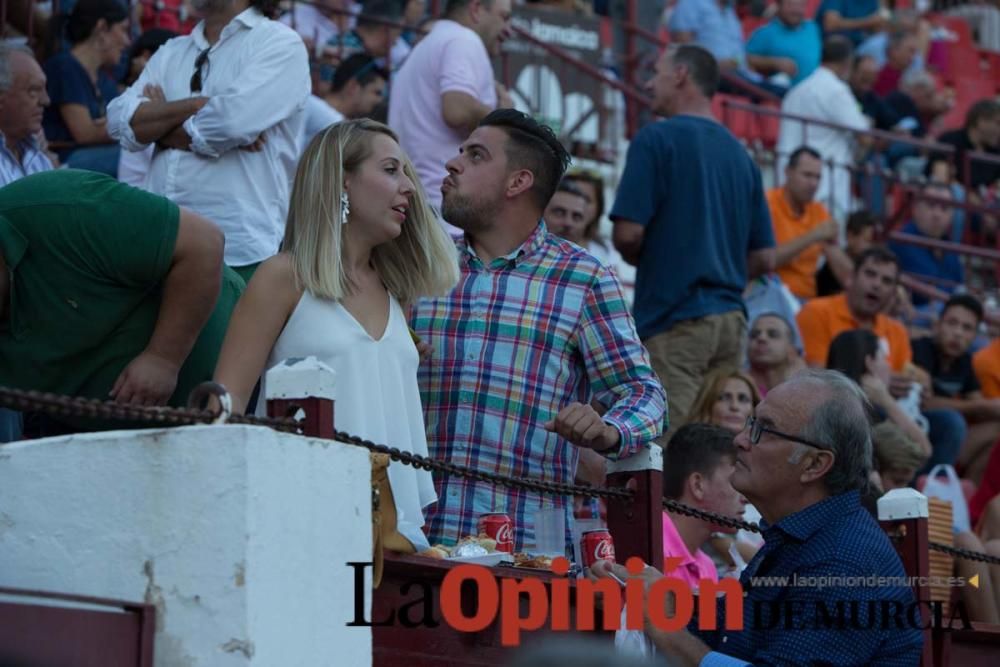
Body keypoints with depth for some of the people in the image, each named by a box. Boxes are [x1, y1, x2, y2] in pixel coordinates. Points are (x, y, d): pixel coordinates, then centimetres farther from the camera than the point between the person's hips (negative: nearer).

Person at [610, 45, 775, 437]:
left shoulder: (657, 139, -6)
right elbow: (764, 258, 13)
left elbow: (628, 233, -12)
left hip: (675, 319, -7)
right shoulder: (738, 152, 14)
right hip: (731, 315, 7)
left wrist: (642, 259, 8)